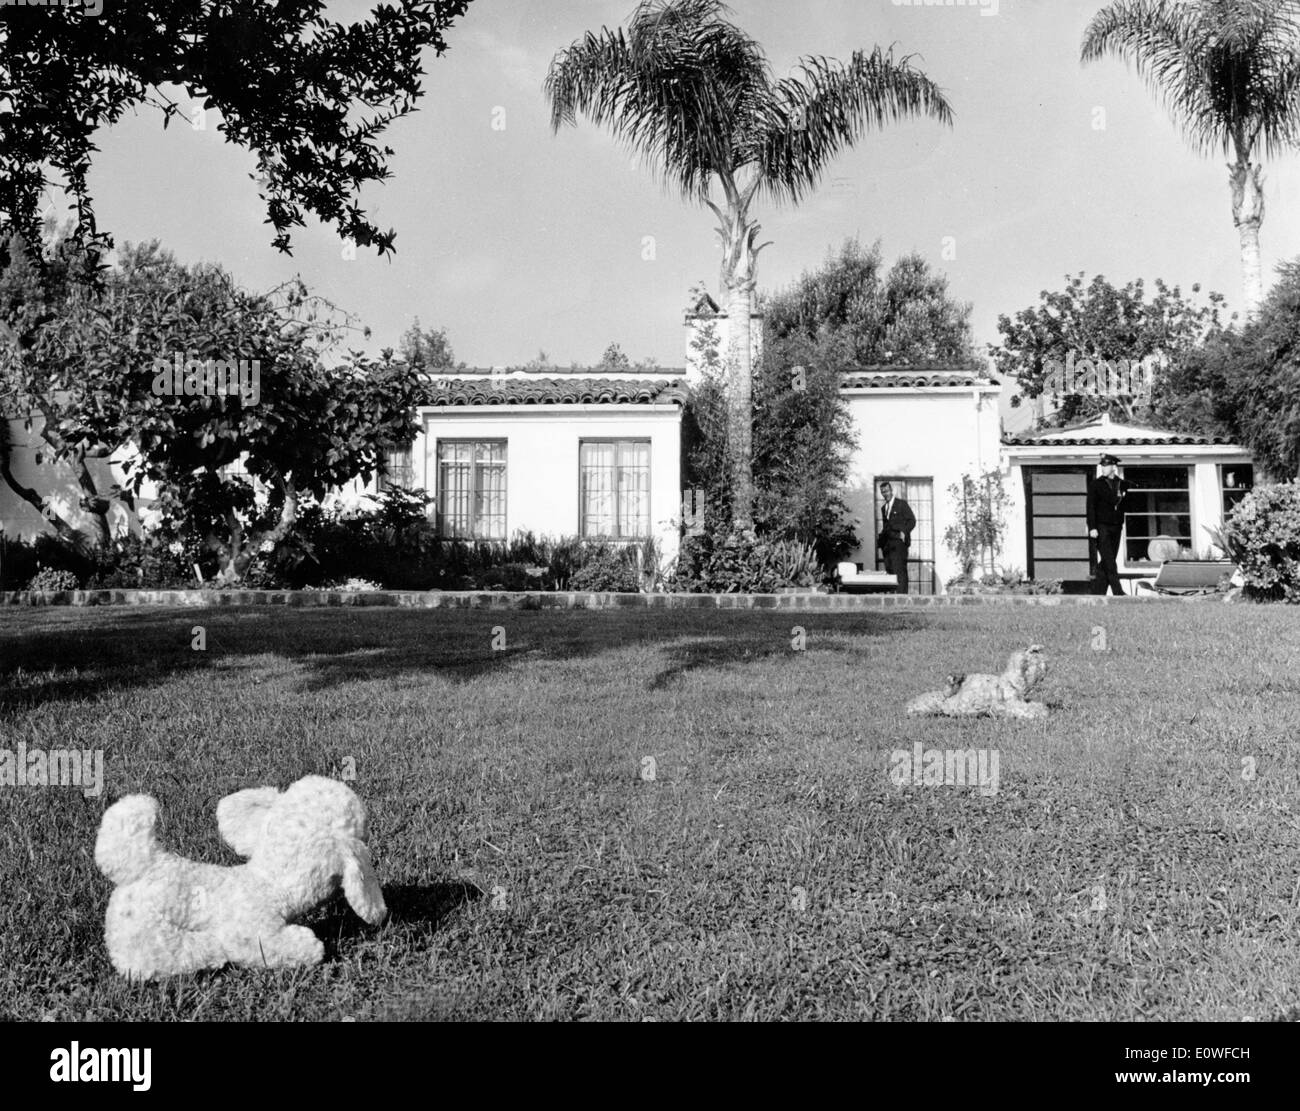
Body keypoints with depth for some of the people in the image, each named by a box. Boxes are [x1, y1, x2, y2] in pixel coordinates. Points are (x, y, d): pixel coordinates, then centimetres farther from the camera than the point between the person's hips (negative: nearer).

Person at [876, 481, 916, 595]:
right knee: (889, 570, -2)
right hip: (887, 545, 6)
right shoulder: (883, 508, 23)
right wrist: (880, 539, 11)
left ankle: (901, 594, -19)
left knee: (899, 570, -14)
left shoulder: (902, 504, 4)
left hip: (899, 542, -6)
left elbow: (912, 520, 0)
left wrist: (904, 532, -15)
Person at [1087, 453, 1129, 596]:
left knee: (1105, 562, 4)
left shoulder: (1123, 485, 10)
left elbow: (1122, 506, 19)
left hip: (1116, 527, 4)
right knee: (1108, 562, -12)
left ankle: (1098, 592, 7)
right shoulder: (1096, 484, 0)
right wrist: (1092, 527, -12)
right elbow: (1090, 507, -5)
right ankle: (1118, 592, -15)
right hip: (1101, 527, -4)